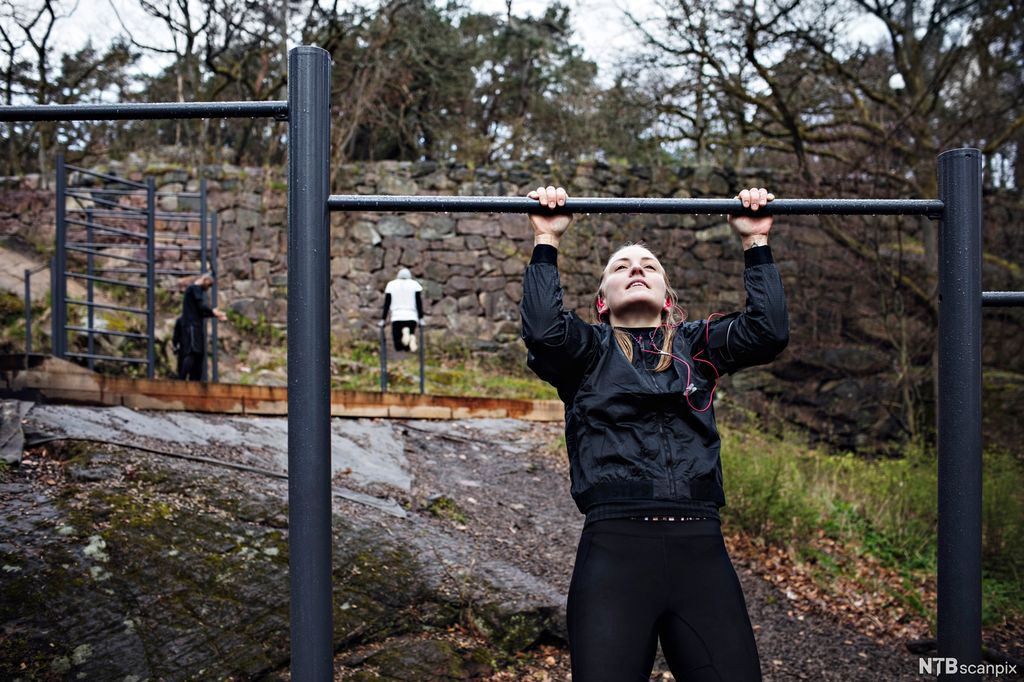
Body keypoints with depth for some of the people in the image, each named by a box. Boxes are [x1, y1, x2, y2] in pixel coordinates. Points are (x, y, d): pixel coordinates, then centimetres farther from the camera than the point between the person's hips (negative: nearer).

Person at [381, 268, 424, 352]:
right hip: (412, 318, 1)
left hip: (397, 317, 0)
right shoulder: (415, 284, 9)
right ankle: (412, 338, -29)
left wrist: (383, 320, 11)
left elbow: (386, 304, 7)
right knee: (407, 347, 7)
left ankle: (404, 334, -30)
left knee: (398, 346, 2)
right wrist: (421, 319, 2)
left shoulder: (391, 285, 10)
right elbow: (419, 303, 1)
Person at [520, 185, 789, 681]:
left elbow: (769, 331, 3)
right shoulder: (588, 350, 12)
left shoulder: (697, 346, 19)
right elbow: (543, 331, -9)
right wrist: (546, 243, -3)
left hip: (701, 549, 2)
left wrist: (755, 243, 6)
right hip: (614, 547, -2)